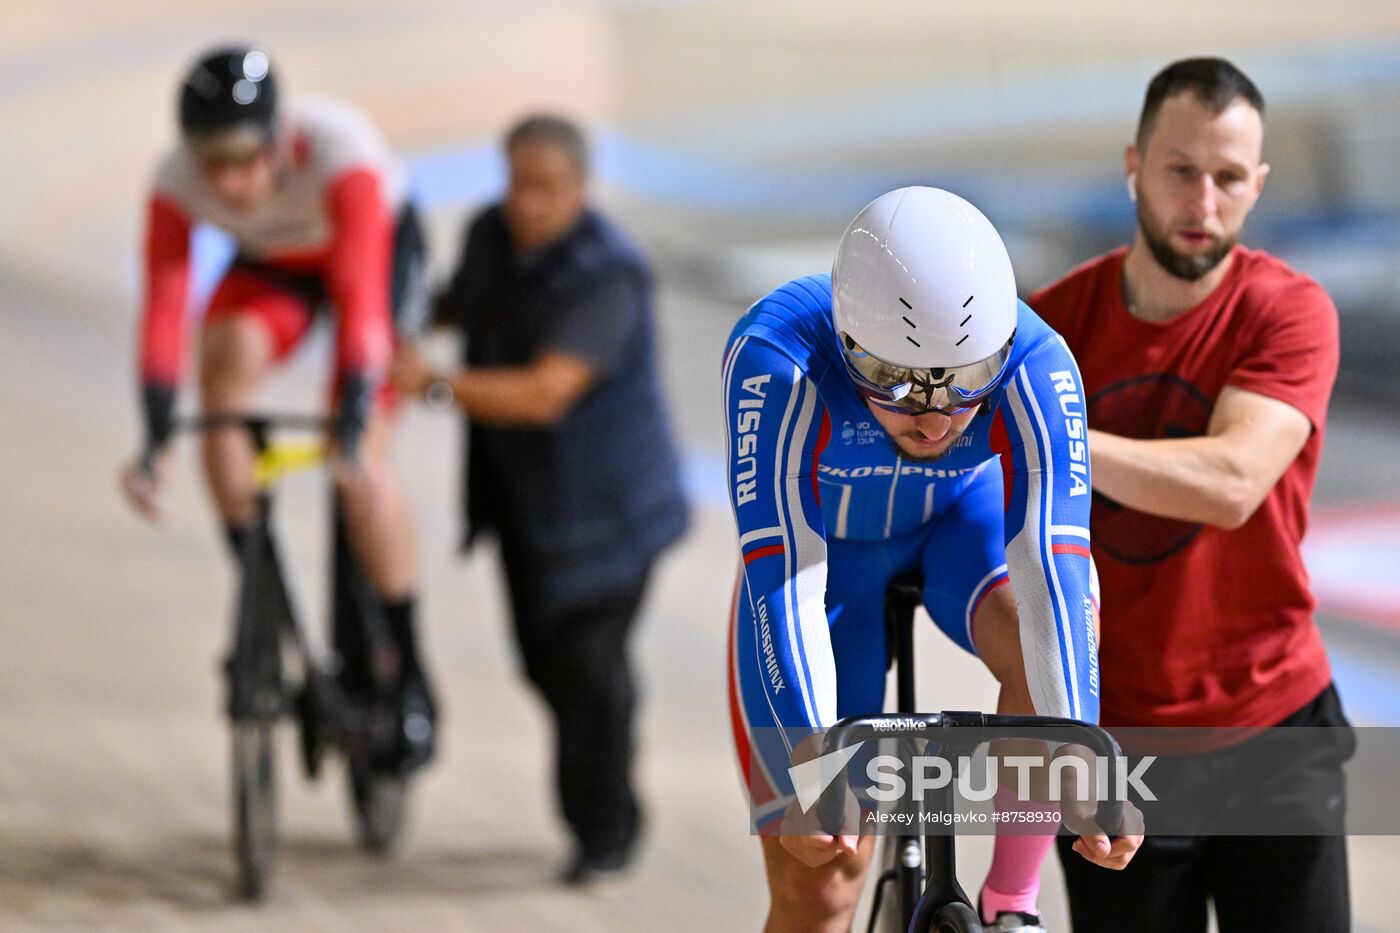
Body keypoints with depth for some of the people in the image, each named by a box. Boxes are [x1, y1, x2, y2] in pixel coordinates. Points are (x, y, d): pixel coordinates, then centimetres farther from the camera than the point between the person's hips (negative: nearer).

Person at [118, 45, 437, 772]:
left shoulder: (339, 149, -39)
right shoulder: (177, 183, -29)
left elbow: (360, 297, -43)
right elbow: (163, 310, -31)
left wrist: (352, 429, -51)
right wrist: (155, 443, -40)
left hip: (380, 246, -3)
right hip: (273, 266, 3)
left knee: (359, 466, -17)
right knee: (227, 356, -29)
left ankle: (410, 677, -4)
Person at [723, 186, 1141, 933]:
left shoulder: (1035, 367, -33)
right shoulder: (776, 358, -37)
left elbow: (1050, 573, -40)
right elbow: (781, 579, -40)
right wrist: (809, 758, -51)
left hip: (965, 523, 1)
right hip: (824, 546, -1)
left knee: (1045, 652, -32)